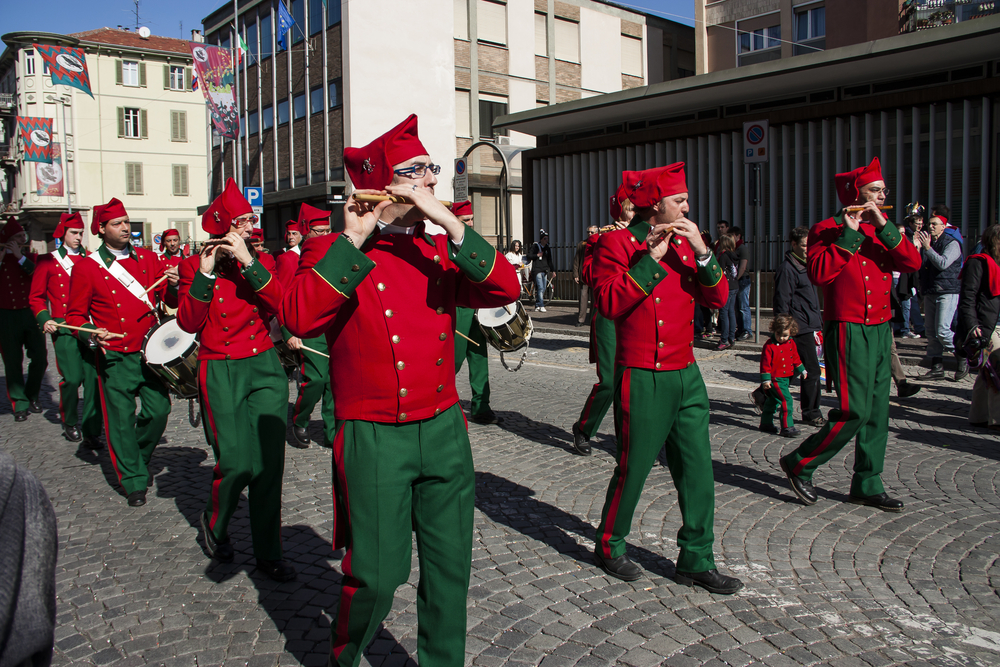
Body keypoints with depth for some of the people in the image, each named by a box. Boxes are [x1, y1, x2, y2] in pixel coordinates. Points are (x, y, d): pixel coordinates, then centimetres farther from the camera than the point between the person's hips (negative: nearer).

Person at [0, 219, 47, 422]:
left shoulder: (31, 257, 10)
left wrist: (20, 256, -13)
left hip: (30, 313, 2)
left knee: (40, 359, 1)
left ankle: (32, 397, 22)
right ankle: (20, 405, 9)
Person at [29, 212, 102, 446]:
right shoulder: (48, 262, 8)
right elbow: (36, 298, 11)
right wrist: (45, 320, -5)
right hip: (64, 328, -2)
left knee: (93, 377, -6)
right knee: (72, 378, -7)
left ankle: (91, 431, 1)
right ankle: (70, 423, 18)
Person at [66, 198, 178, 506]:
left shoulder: (148, 258, 8)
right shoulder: (87, 268, -2)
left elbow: (171, 300, 10)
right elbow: (74, 315, 3)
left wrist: (173, 285, -12)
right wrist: (91, 333, -18)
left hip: (150, 351, 3)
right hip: (115, 356, -3)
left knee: (159, 410, 2)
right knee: (121, 420, 0)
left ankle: (140, 456, 31)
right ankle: (134, 482, 14)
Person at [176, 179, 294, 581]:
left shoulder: (257, 260, 10)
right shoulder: (195, 265, 2)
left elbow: (280, 305, -8)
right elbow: (188, 323, -9)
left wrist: (248, 262, -15)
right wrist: (205, 272, -15)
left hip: (265, 367, 3)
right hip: (221, 374, -3)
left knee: (270, 463, -3)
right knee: (238, 464, -9)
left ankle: (269, 554, 10)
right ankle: (214, 523, 25)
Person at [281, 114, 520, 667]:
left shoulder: (441, 252, 10)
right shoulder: (332, 253, -3)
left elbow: (505, 290, -7)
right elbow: (299, 319, -22)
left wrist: (450, 223, -15)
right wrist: (354, 240, -20)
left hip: (444, 431, 5)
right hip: (374, 440, -4)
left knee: (450, 569, 11)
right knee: (376, 578, 2)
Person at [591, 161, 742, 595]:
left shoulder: (684, 244, 13)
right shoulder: (616, 243, -6)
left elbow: (718, 298, 6)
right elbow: (609, 303, -19)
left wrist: (701, 250, -7)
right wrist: (651, 257, -20)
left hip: (686, 376, 6)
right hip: (642, 379, -6)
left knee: (697, 472, 7)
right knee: (632, 469, 5)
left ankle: (697, 561, 21)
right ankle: (610, 546, 27)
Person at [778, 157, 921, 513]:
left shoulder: (881, 228, 16)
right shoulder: (827, 229, -4)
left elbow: (912, 263, 1)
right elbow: (819, 273, -21)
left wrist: (884, 226, -9)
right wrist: (849, 234, -19)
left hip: (881, 331, 8)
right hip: (848, 331, -8)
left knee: (877, 411, 8)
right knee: (855, 411, -11)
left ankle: (867, 485, 18)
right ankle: (799, 464, 5)